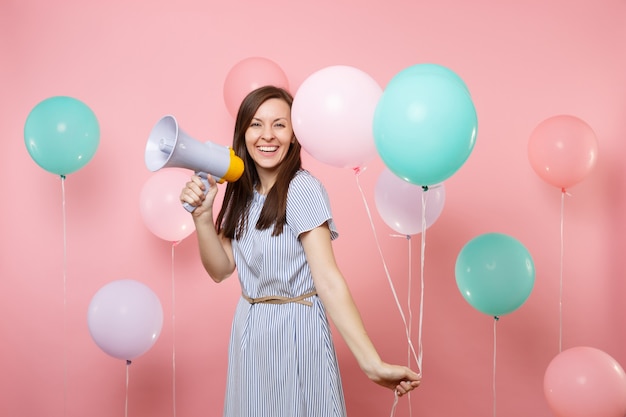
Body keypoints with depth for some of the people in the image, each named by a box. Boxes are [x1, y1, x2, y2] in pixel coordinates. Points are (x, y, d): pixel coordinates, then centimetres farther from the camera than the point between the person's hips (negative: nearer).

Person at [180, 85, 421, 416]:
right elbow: (220, 269, 1)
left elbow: (329, 281, -22)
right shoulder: (242, 193, 4)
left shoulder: (302, 188, -17)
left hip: (295, 333, -6)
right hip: (248, 334, 7)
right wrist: (201, 215, -14)